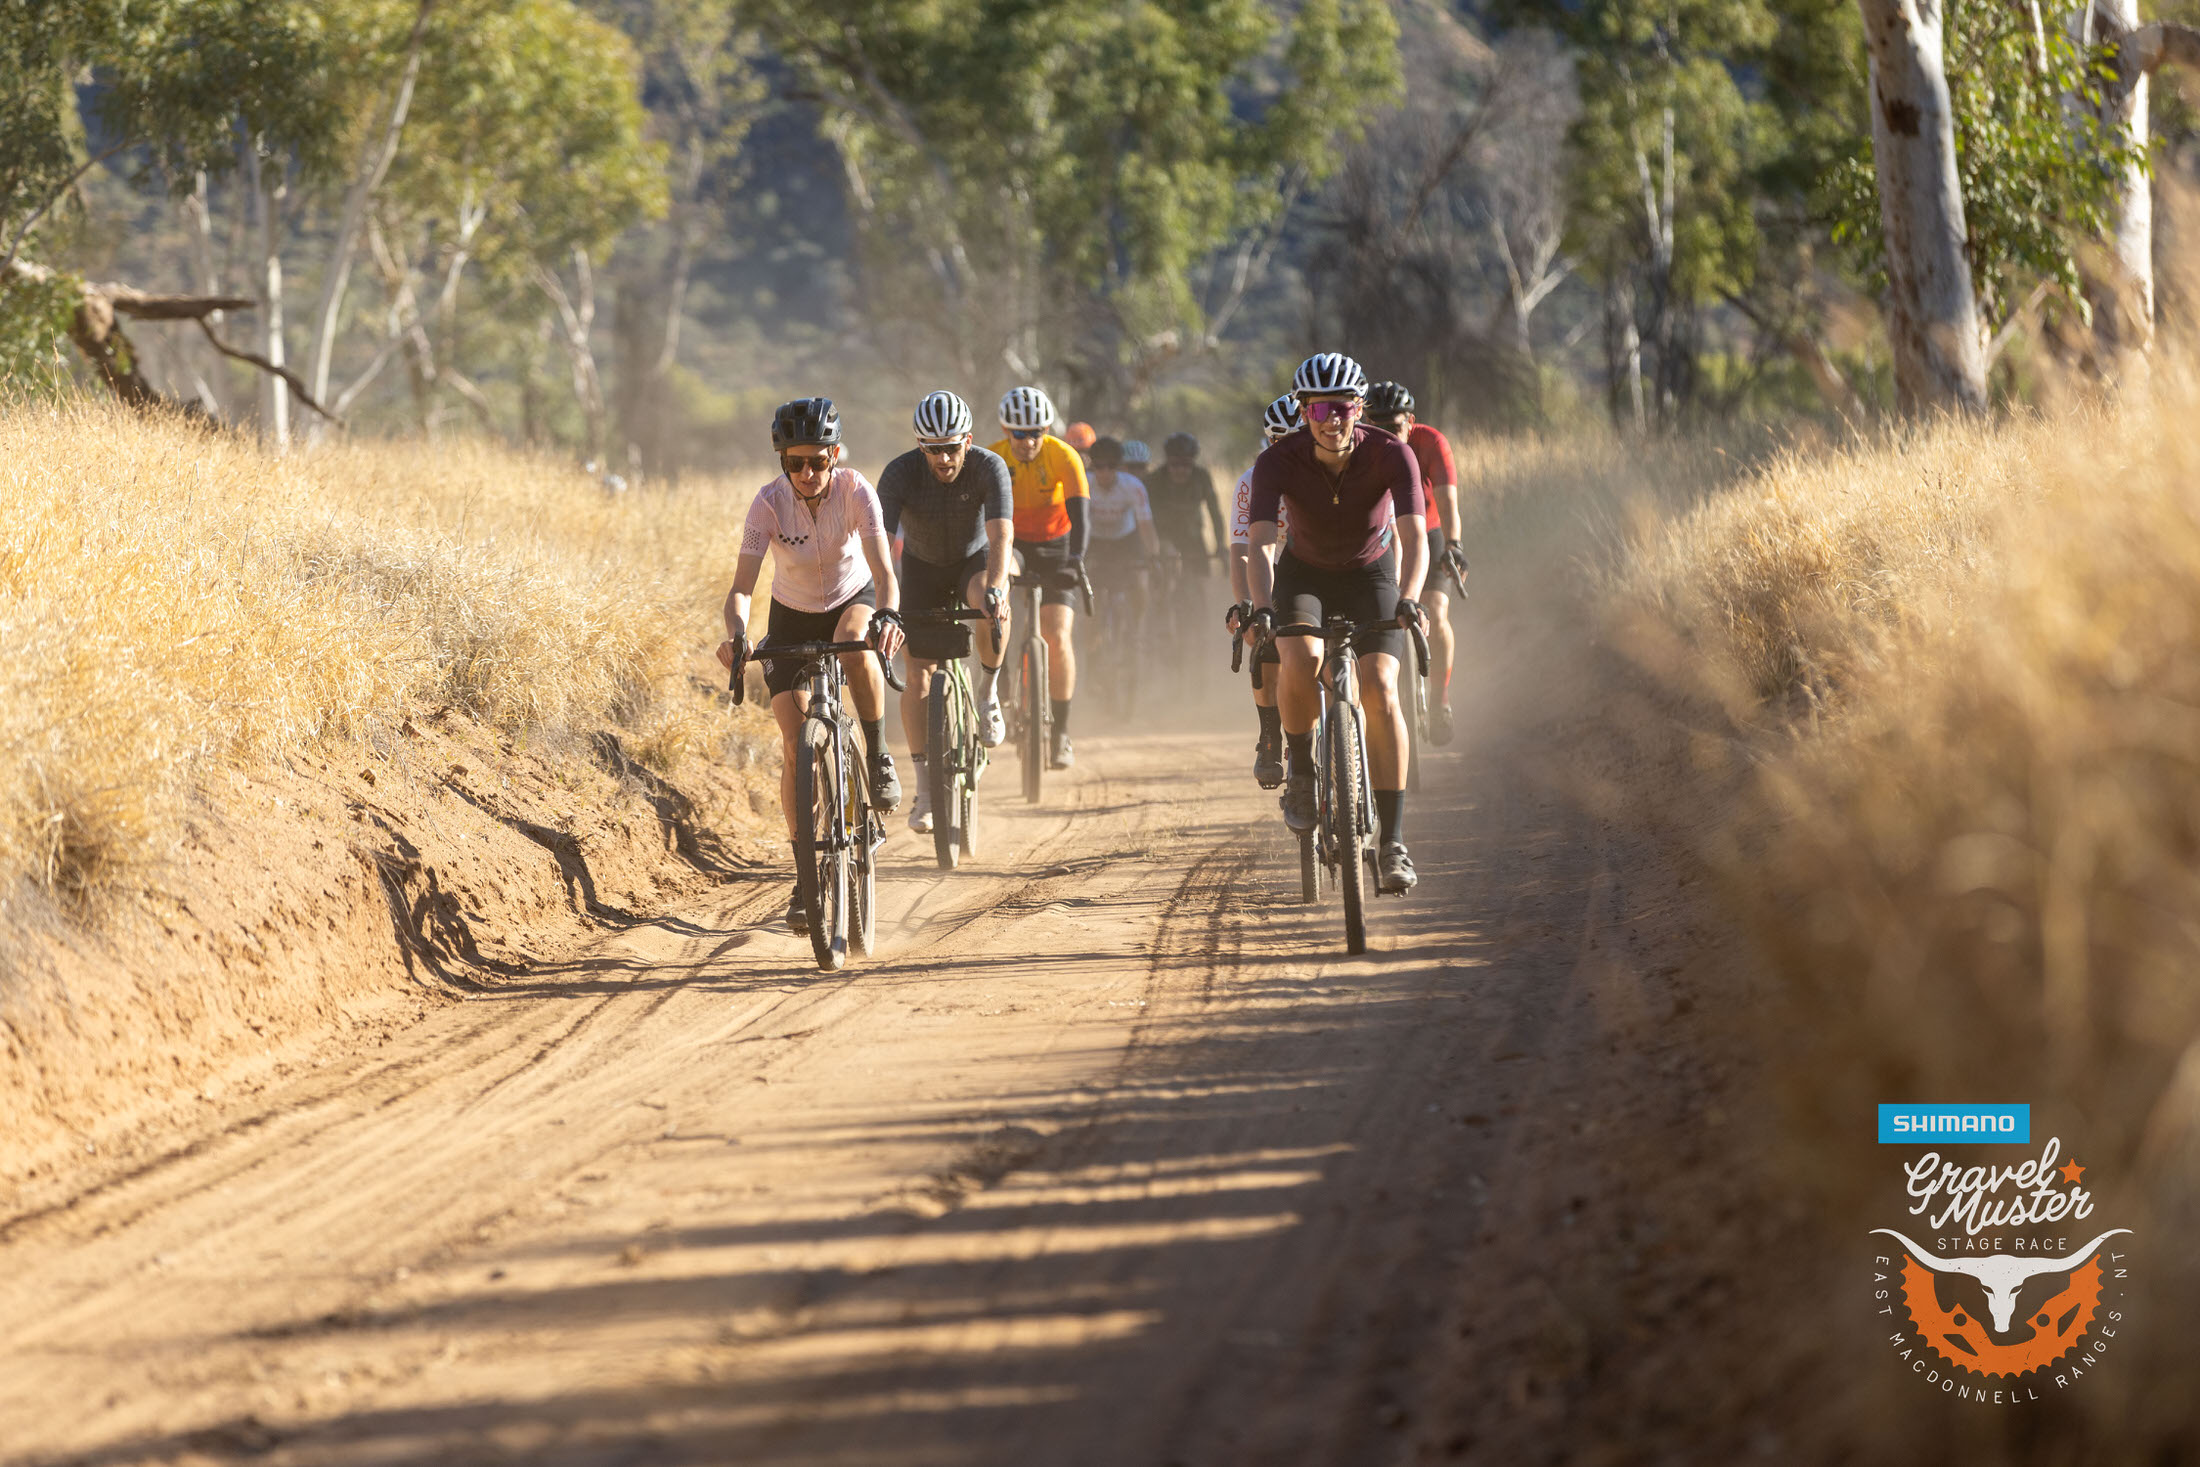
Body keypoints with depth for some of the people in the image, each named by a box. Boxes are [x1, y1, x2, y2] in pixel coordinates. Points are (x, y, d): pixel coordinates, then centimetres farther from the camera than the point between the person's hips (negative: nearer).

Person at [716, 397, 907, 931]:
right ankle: (806, 877, 1)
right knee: (795, 746, -9)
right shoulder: (769, 503, -25)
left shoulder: (856, 491, -26)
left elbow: (883, 570, -35)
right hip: (792, 616, 1)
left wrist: (888, 614, -56)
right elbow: (742, 585, -30)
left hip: (853, 600, -1)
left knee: (856, 646, -39)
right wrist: (735, 635, -50)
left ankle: (879, 757, -17)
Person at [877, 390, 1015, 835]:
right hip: (923, 568, 1)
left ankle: (987, 691, -13)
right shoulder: (899, 474, -28)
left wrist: (995, 586, -56)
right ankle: (923, 788, 1)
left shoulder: (989, 468, -28)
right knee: (919, 676, -8)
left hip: (975, 560, -1)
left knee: (990, 600, -37)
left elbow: (1001, 536, -39)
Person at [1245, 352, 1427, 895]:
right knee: (1301, 660, -33)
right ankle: (1300, 766, -5)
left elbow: (1415, 536, -34)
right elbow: (1259, 542, -35)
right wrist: (1261, 606, -53)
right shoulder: (1279, 461, -25)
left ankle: (1392, 842, -16)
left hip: (1369, 576, 0)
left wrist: (1408, 600, -53)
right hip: (1303, 575, 0)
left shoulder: (1390, 456, -25)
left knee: (1380, 692, -20)